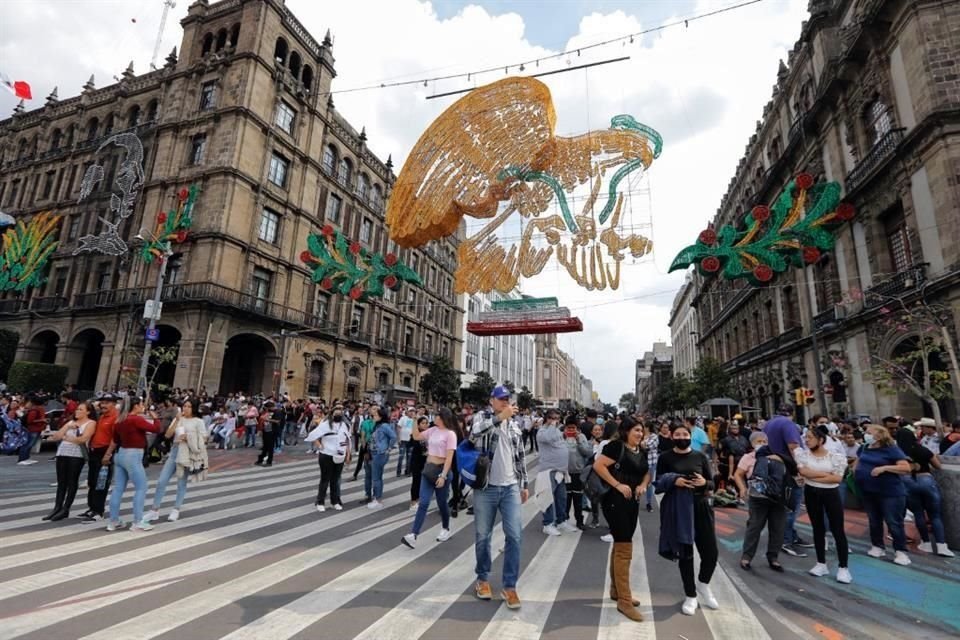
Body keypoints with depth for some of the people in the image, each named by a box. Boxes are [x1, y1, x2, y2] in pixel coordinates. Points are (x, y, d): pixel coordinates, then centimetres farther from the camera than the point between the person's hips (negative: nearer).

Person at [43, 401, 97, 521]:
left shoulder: (91, 423, -1)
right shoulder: (71, 422, 20)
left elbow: (83, 439, -14)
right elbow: (57, 435, 11)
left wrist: (65, 437, -3)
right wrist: (67, 427, -2)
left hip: (77, 455, -6)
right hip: (62, 453, 6)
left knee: (72, 481, 0)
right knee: (61, 482, 8)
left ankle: (65, 509, 6)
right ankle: (57, 507, 13)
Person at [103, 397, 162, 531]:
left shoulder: (121, 420, 10)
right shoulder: (137, 419, -17)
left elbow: (115, 440, 20)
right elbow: (156, 429, -19)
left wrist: (108, 454, 30)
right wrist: (155, 418, -1)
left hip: (121, 454, 9)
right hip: (133, 456, -9)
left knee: (118, 488, 13)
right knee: (141, 488, -2)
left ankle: (113, 522, 20)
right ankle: (138, 522, 1)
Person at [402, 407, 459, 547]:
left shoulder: (450, 434, -13)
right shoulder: (432, 430, 6)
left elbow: (449, 457, -16)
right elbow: (416, 437, 14)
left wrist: (443, 475, -22)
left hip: (441, 470, -5)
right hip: (428, 468, 5)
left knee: (441, 503, 11)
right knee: (423, 503, 0)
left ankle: (445, 529, 33)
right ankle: (413, 535, -4)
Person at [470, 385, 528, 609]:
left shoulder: (514, 424, 10)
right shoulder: (482, 416, -3)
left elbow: (520, 456, 16)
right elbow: (475, 433, -27)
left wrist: (524, 484, 15)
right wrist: (500, 417, -30)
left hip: (510, 488, 3)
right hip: (486, 488, -3)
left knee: (515, 535, -2)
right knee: (483, 536, 9)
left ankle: (509, 586, 12)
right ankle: (483, 579, 30)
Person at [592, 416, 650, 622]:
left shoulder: (641, 452, 9)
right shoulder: (616, 446, -16)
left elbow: (646, 473, 20)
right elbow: (598, 465, -23)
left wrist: (643, 485, -1)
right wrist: (618, 485, -23)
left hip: (632, 502, 8)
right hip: (615, 501, -8)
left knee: (620, 545, 18)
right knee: (624, 548, -6)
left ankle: (616, 590, 32)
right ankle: (624, 601, 4)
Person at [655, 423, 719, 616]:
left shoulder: (700, 456, 5)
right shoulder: (665, 458, -2)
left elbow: (712, 483, 8)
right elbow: (658, 484, -1)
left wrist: (704, 483, -14)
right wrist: (673, 481, -19)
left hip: (700, 507, 2)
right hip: (677, 509, -2)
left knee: (711, 552, 4)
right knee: (685, 552, 7)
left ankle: (703, 584, 36)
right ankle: (691, 596, 26)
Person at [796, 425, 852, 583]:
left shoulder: (836, 456, -9)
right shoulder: (802, 453, -3)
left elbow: (838, 478, -15)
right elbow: (802, 471, -14)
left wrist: (813, 476, -15)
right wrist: (826, 474, -14)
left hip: (831, 494, -2)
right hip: (811, 493, 2)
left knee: (838, 530, 1)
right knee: (818, 528, 11)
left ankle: (843, 567, 12)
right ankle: (821, 564, 21)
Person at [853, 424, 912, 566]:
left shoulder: (891, 449, -12)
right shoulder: (864, 448, 6)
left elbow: (906, 468, -19)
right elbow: (857, 462, 22)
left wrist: (884, 468, -26)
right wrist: (855, 469, 4)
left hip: (890, 493, -6)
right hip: (868, 491, 6)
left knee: (894, 523, 1)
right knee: (874, 521, 15)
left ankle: (900, 551, 14)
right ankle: (877, 546, 27)